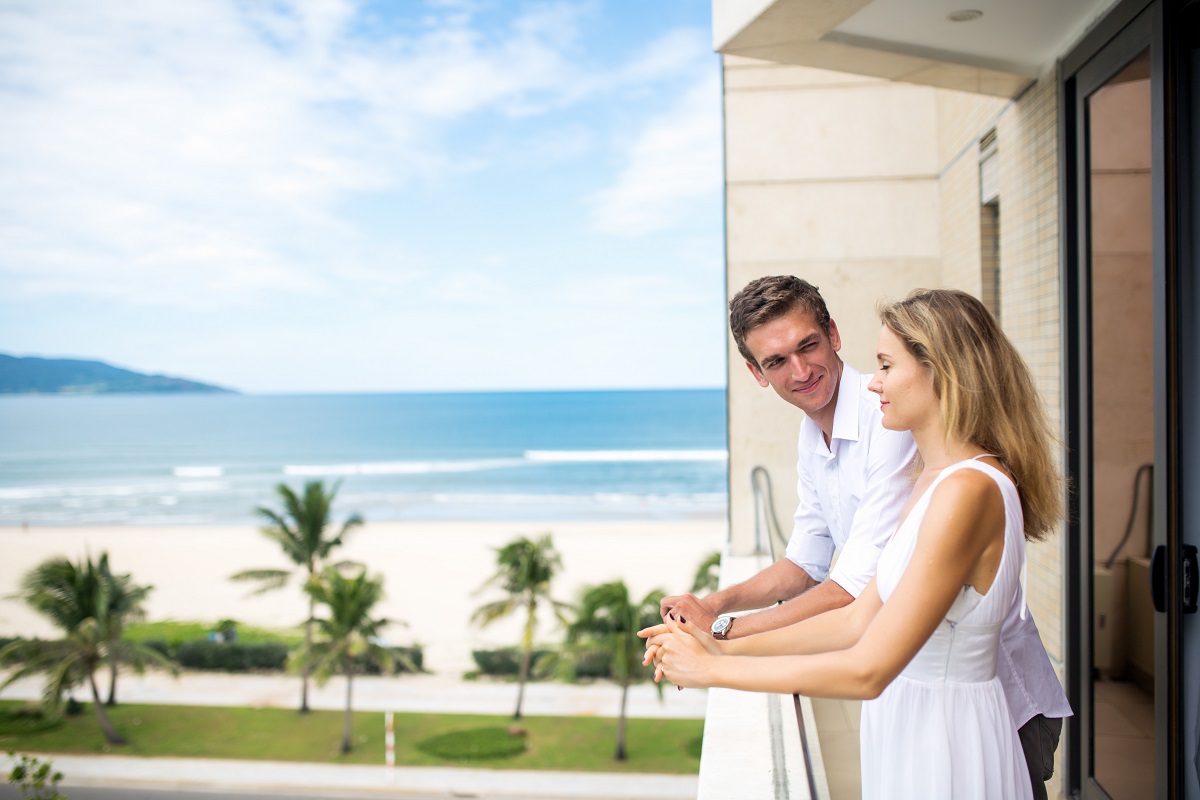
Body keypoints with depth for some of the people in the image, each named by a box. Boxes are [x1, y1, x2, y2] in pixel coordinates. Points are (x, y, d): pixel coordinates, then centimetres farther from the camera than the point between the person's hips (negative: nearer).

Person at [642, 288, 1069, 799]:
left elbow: (868, 669, -25)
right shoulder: (937, 479, 8)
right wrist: (726, 647, 0)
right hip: (911, 725, 8)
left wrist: (711, 669, -18)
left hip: (945, 742, -8)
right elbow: (860, 619, 7)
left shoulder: (968, 490, -24)